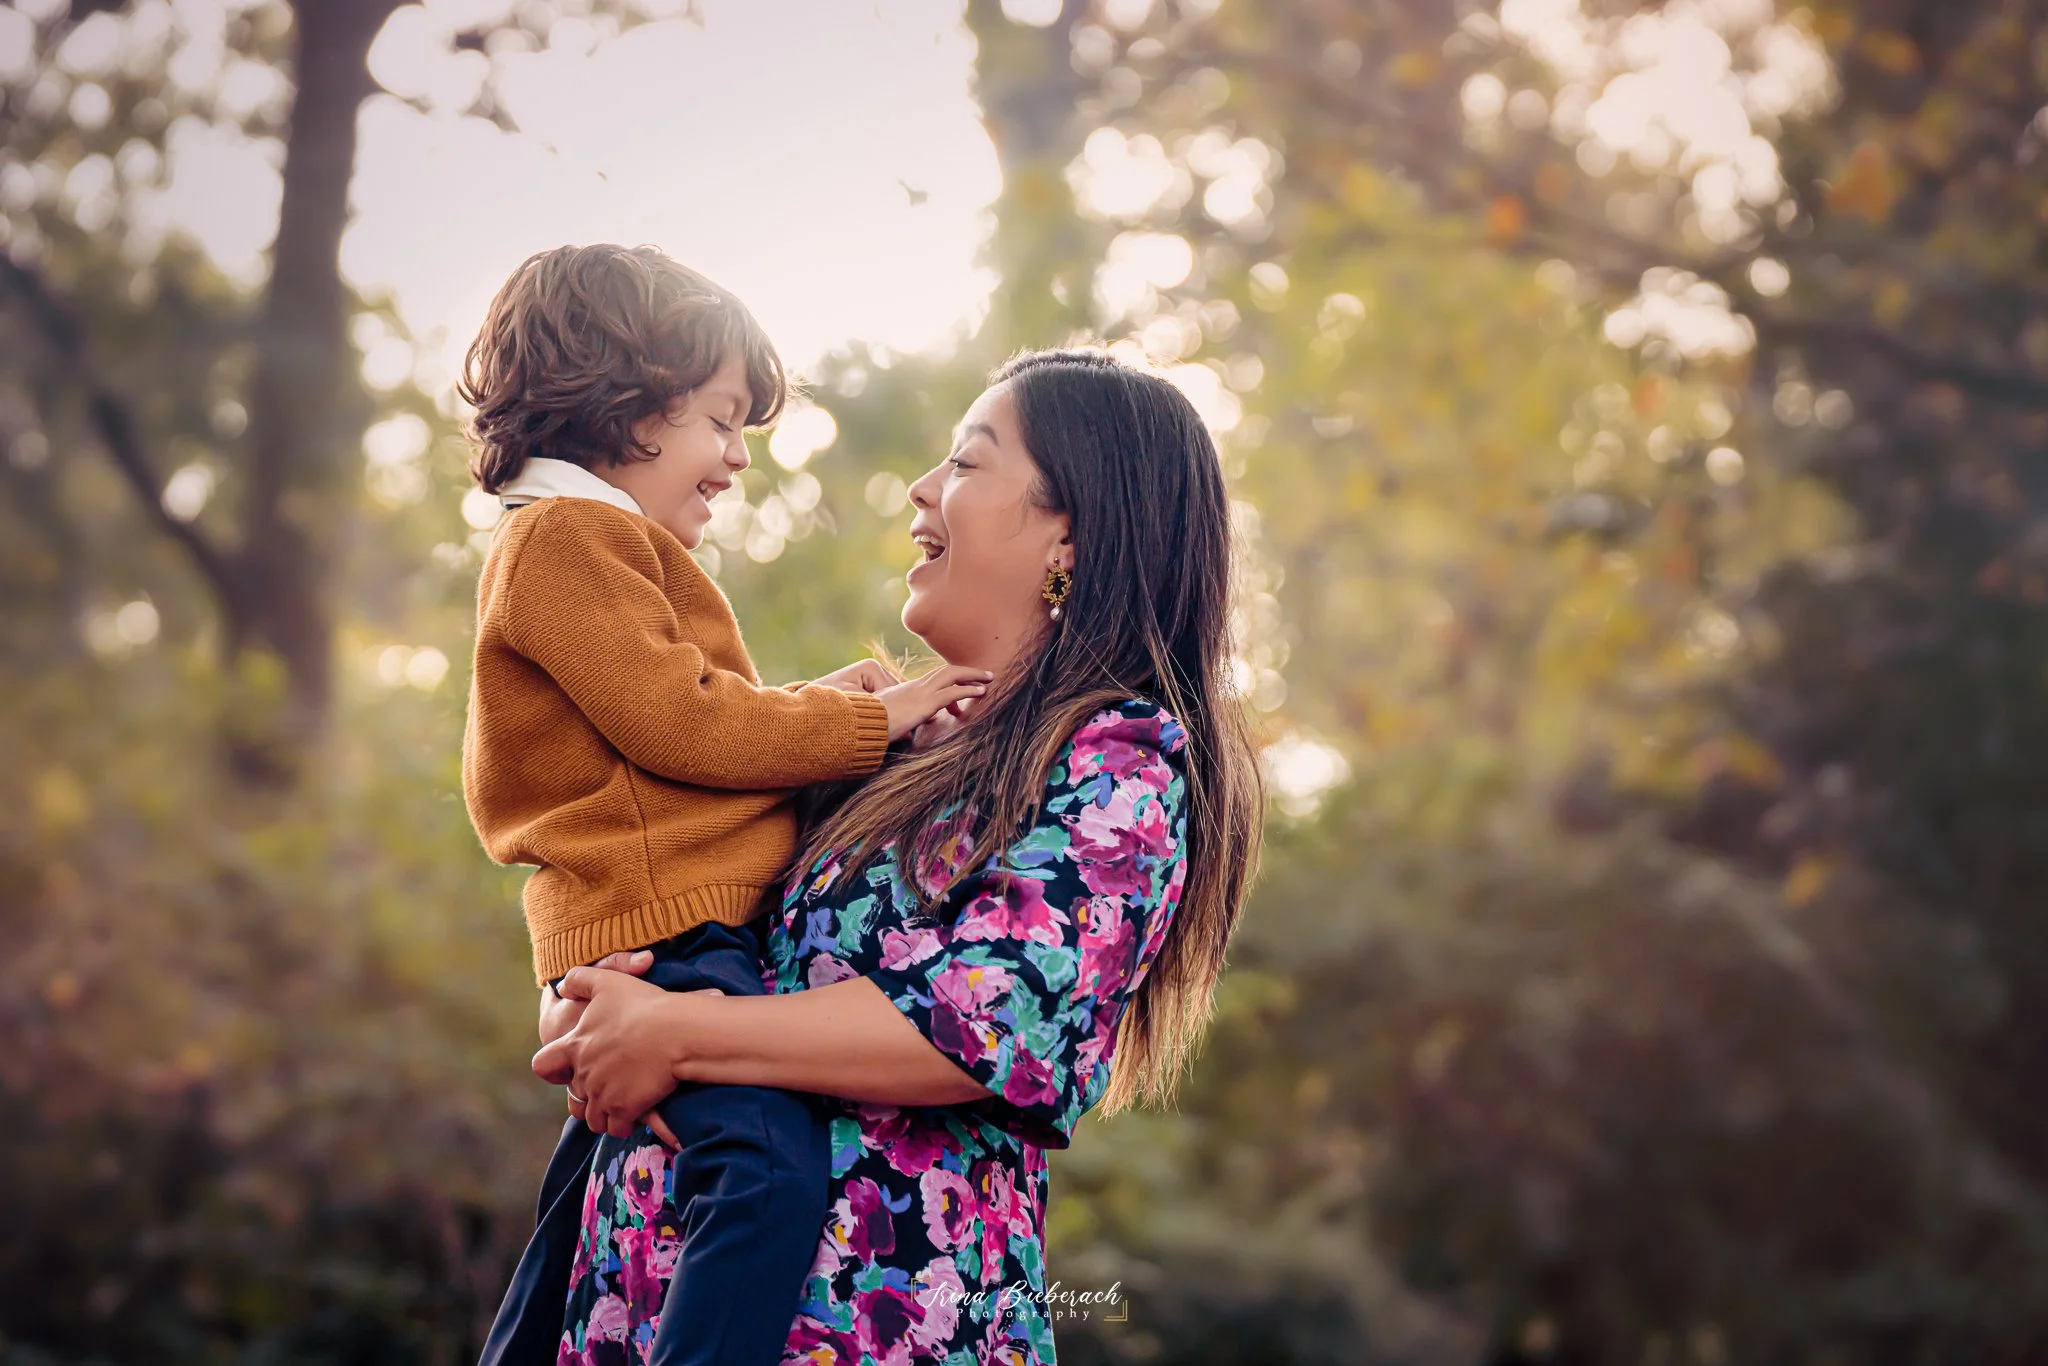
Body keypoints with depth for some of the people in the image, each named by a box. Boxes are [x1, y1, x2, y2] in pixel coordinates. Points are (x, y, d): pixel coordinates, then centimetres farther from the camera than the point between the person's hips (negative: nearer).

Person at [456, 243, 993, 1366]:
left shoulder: (585, 541, 26)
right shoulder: (568, 535, -9)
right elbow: (675, 723, -17)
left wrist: (810, 704, 13)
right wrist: (872, 722, -10)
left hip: (623, 930, 12)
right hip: (664, 929, -12)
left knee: (594, 1178, 24)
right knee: (772, 1163, -29)